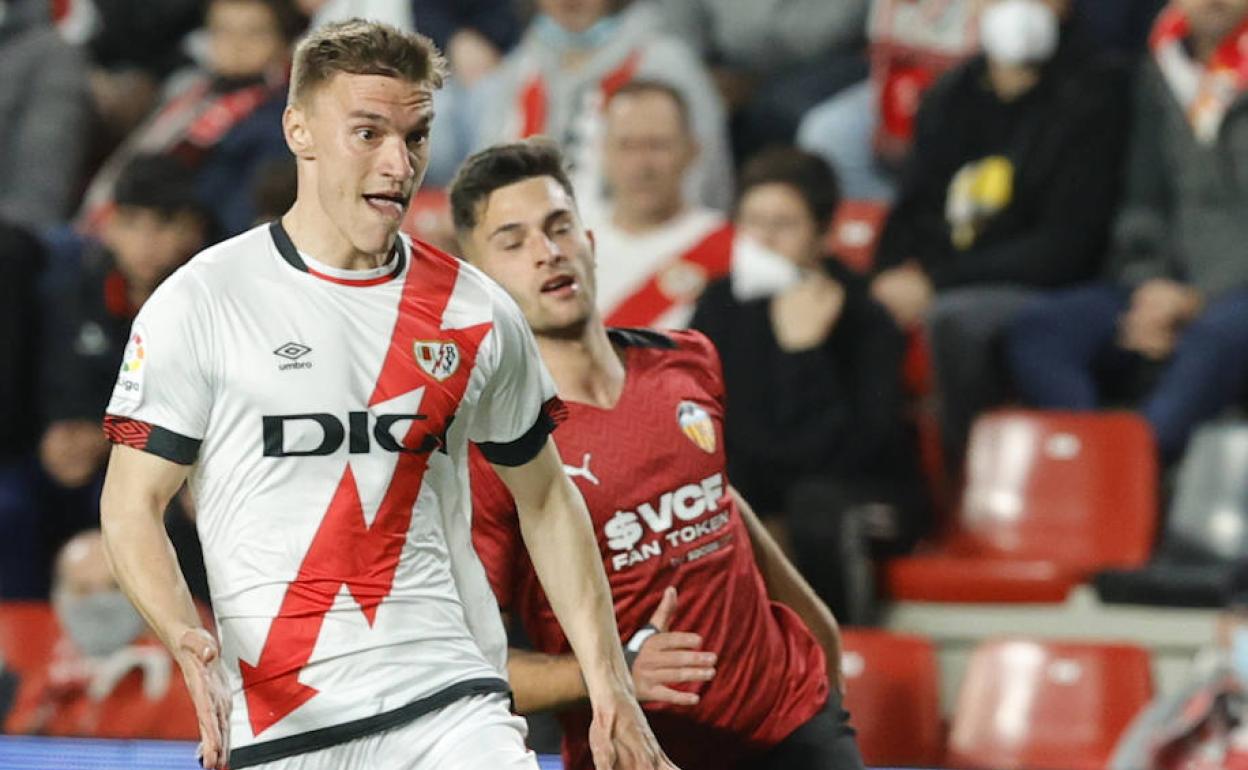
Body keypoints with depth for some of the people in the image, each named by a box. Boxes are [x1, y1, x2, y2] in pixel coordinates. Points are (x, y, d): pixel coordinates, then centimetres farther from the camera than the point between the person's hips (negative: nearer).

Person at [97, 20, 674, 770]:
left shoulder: (476, 312, 9)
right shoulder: (201, 303, -1)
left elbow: (547, 499, 19)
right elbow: (131, 505, 0)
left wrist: (610, 687, 12)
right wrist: (189, 642, -18)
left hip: (452, 703, 1)